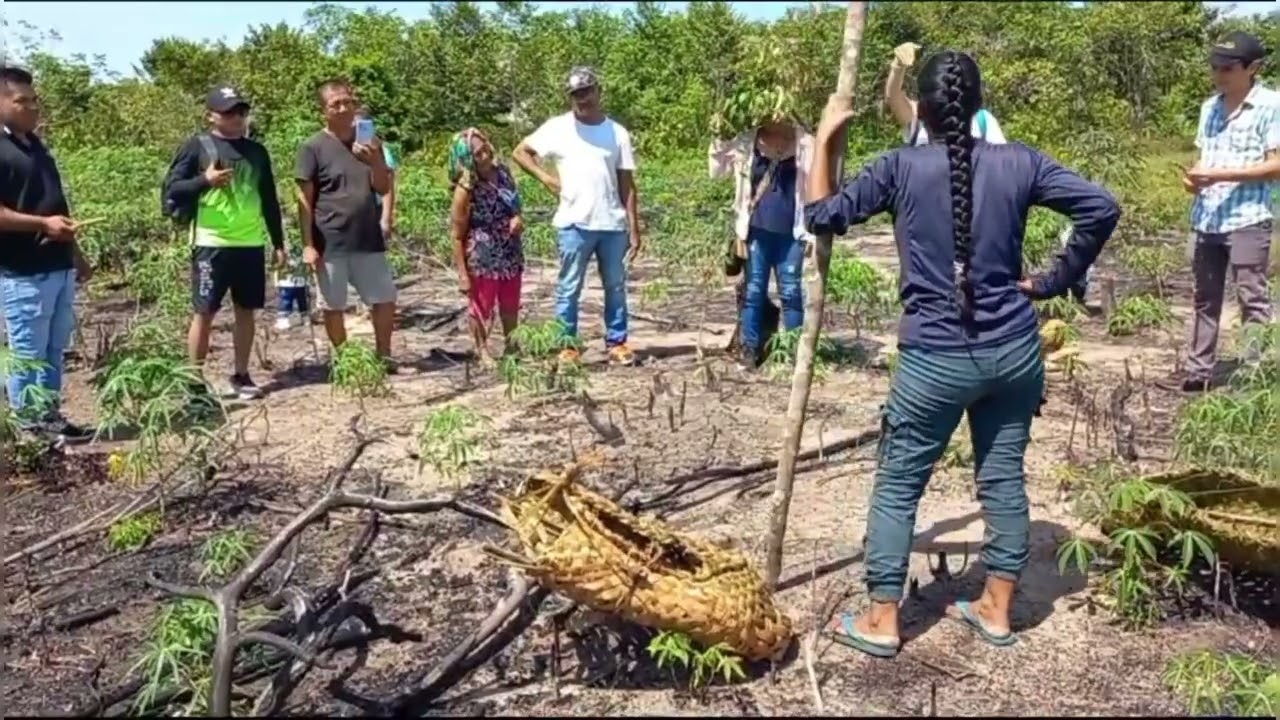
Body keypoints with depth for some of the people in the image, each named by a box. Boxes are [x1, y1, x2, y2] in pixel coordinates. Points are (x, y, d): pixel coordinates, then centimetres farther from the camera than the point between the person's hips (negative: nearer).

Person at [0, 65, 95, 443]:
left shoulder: (35, 145, 16)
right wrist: (42, 223, -25)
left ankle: (50, 417, 22)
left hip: (58, 266, 9)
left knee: (54, 350, 13)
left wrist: (75, 253, 23)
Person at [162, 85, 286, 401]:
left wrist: (278, 242, 15)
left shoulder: (256, 151, 13)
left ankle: (241, 376, 18)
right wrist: (204, 180, -18)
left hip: (251, 244, 4)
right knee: (204, 313, -1)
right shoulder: (197, 146, 0)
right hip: (212, 244, -4)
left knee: (246, 310, 8)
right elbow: (171, 191, -3)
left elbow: (269, 200, 17)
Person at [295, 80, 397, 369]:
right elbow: (305, 199, -6)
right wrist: (308, 244, -10)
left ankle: (384, 355, 22)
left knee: (385, 299, 6)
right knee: (334, 306, 6)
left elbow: (384, 188, 4)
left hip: (369, 240, 4)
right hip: (330, 244, -3)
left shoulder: (368, 141, 7)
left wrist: (376, 162, -16)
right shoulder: (313, 147, -5)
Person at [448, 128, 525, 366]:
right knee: (482, 308, 13)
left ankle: (511, 347, 42)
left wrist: (518, 219, -10)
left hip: (511, 254, 6)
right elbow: (458, 236, -16)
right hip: (482, 260, -6)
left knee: (510, 306, 21)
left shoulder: (503, 171, -3)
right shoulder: (465, 190, -20)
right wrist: (463, 273, -18)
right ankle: (483, 351, 32)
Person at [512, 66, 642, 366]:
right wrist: (545, 178, -3)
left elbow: (627, 185, 5)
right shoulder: (557, 127, 2)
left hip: (613, 225, 2)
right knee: (569, 288, 2)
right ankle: (567, 346, 11)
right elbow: (520, 152, 10)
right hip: (575, 225, -2)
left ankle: (616, 343, 18)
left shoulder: (617, 133, 6)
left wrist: (634, 229, 1)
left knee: (616, 287, 9)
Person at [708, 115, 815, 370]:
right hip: (757, 231, 1)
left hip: (790, 234, -1)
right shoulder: (746, 142, 2)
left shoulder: (804, 144, -2)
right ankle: (749, 348, 13)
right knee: (754, 291, 6)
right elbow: (717, 170, 9)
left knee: (791, 292, 5)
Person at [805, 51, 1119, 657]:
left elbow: (821, 216, -2)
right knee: (1004, 478, 16)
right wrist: (1055, 281, 4)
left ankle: (881, 621, 16)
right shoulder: (1018, 163, -1)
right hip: (1014, 350, 4)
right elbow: (1101, 208, -4)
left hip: (936, 358, -3)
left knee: (897, 484, 9)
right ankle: (996, 610, 28)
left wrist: (825, 138, 6)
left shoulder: (901, 167, -8)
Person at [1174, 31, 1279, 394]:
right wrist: (1193, 176, 0)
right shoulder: (1210, 107, 13)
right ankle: (1199, 370, 19)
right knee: (1205, 298, 12)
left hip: (1247, 219, -6)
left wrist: (1220, 175, -18)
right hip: (1206, 219, 7)